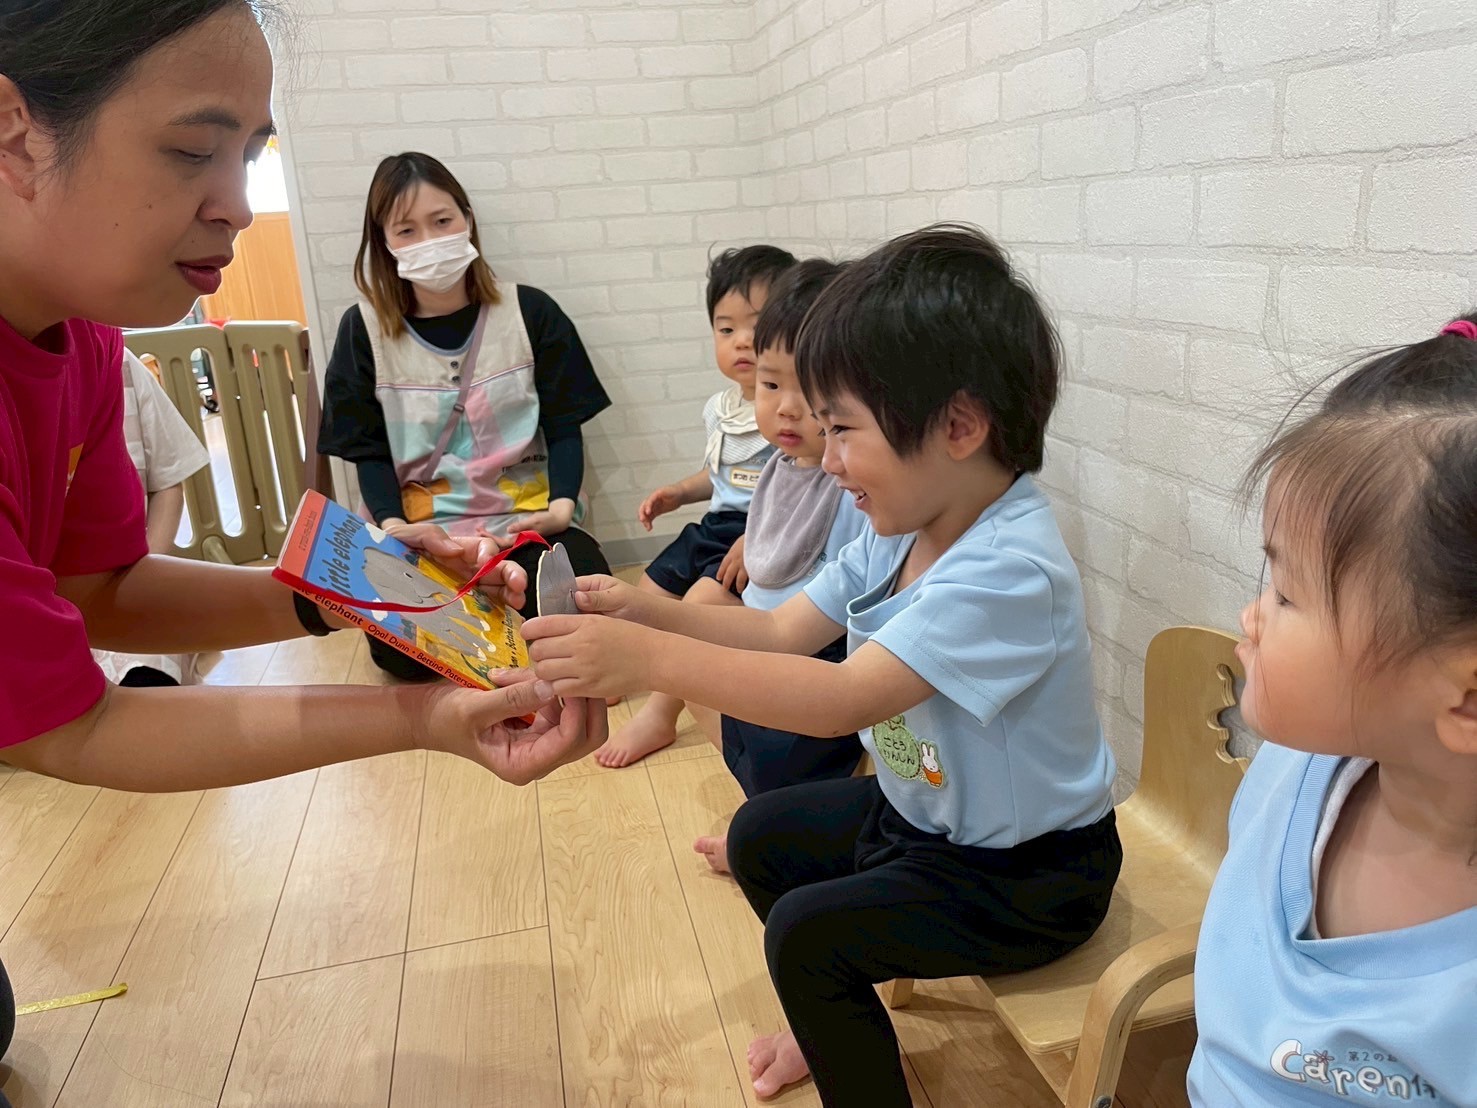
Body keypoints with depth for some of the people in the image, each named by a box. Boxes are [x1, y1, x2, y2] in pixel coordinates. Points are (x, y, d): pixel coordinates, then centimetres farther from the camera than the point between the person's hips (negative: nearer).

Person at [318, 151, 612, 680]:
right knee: (397, 650, -23)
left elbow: (564, 427, 1)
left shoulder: (528, 312, 0)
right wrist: (392, 524, -14)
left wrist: (562, 504, -15)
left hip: (526, 513, 0)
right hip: (423, 527, 0)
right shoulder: (364, 328, 1)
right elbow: (369, 449, 3)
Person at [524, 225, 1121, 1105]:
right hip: (921, 809, 9)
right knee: (761, 836, 15)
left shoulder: (1009, 570, -33)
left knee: (806, 935, -17)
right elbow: (784, 631, -2)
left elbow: (844, 699, -40)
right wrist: (649, 611, -16)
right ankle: (837, 1023, 36)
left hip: (1027, 872, -9)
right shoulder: (900, 533, -5)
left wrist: (650, 659, -41)